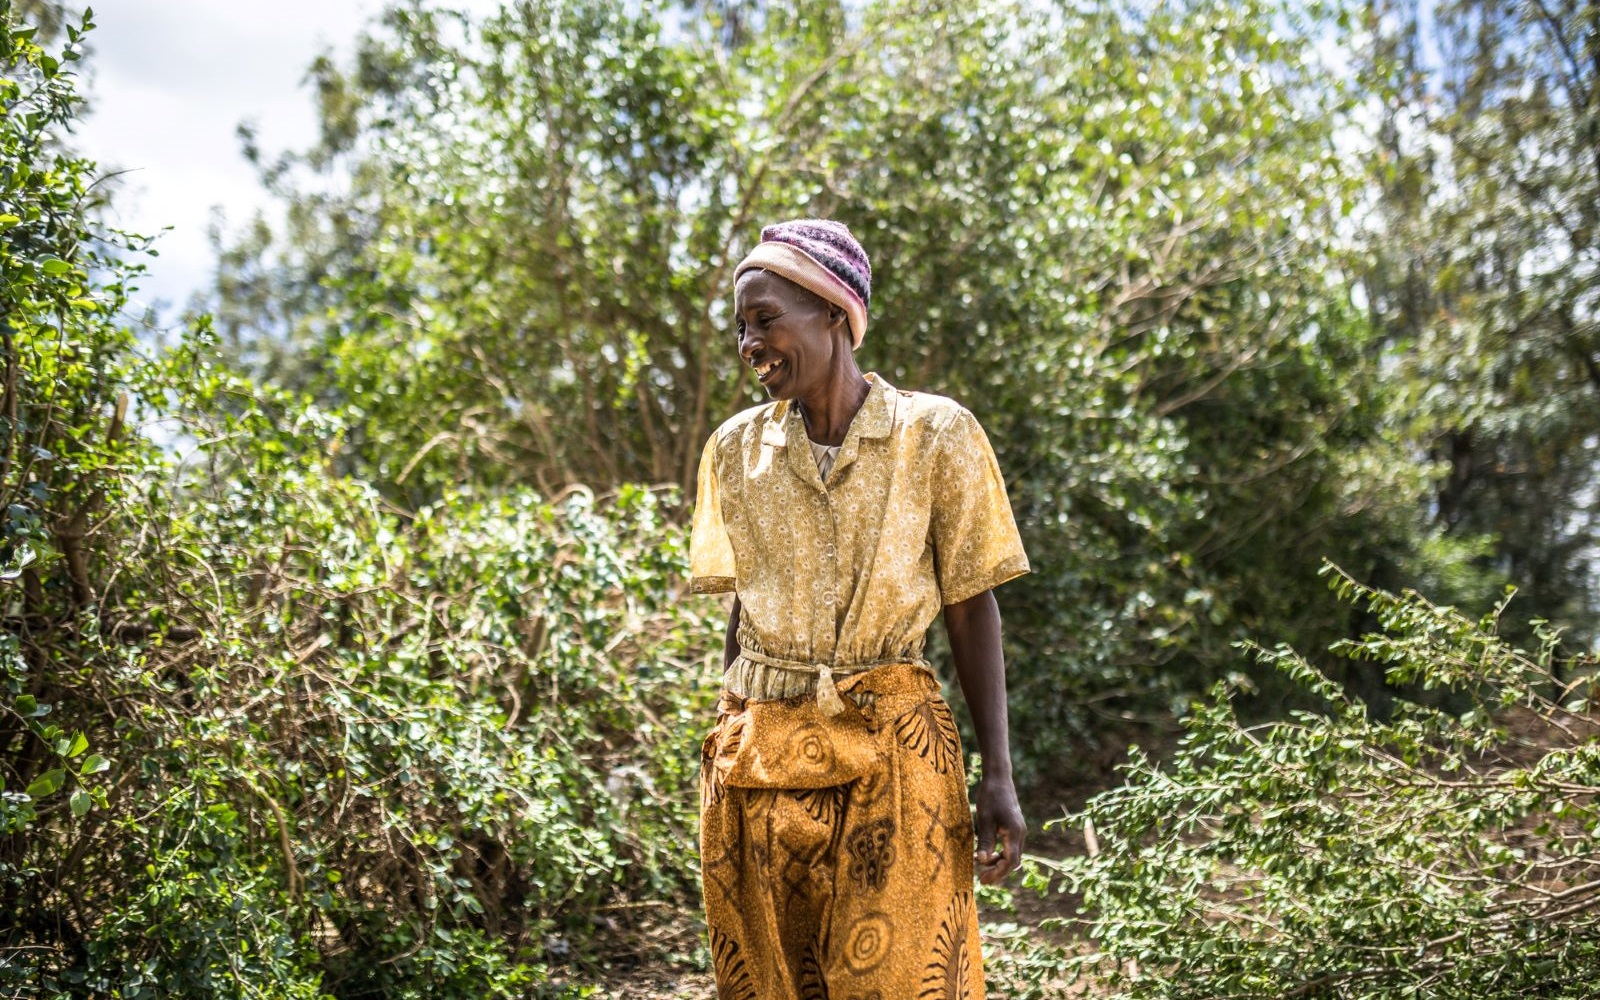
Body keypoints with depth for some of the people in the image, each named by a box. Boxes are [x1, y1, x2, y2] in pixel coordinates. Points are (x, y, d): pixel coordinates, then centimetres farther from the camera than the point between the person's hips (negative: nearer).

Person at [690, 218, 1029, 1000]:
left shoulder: (935, 435, -4)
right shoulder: (735, 449, 5)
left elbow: (971, 610, -2)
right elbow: (744, 613, 12)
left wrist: (998, 776, -6)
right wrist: (729, 750, 13)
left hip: (891, 749, -3)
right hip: (760, 750, 3)